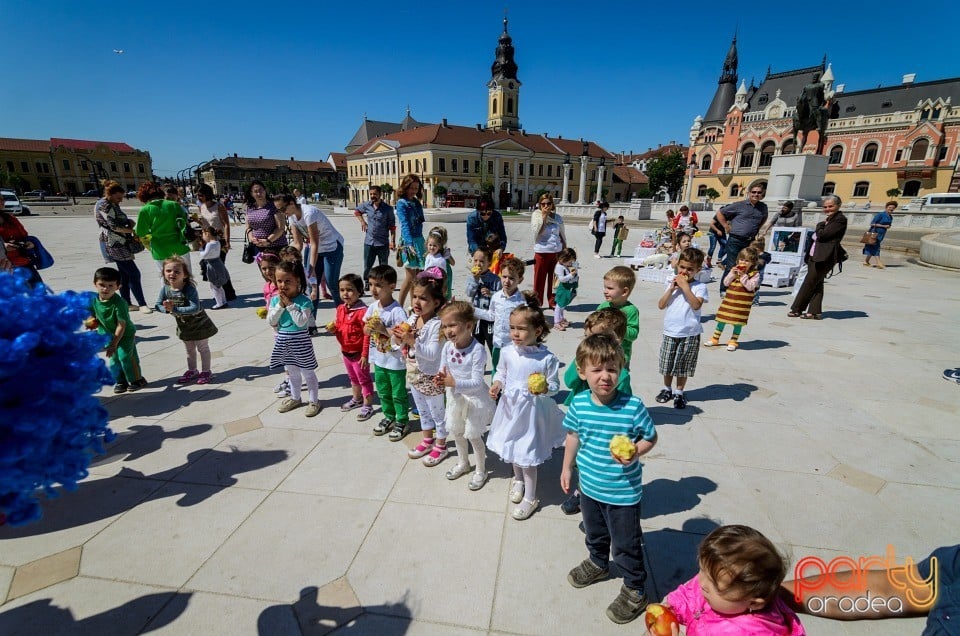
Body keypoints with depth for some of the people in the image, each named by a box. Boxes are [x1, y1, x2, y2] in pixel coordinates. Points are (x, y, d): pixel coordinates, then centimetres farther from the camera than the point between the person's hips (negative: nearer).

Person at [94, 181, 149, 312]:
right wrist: (133, 231, -14)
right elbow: (114, 226, -21)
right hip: (114, 245, -10)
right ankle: (142, 304, -7)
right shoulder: (104, 205, -14)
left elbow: (121, 221, 20)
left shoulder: (112, 204, 15)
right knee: (134, 273, -10)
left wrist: (129, 221, -1)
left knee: (125, 274, 12)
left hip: (120, 244, 10)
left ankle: (126, 303, 19)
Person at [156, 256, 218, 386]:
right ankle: (192, 371, 38)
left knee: (203, 348, 9)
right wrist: (167, 308, -25)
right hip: (183, 325, 6)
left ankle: (206, 372, 23)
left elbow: (195, 308, -36)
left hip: (199, 323, -6)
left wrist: (175, 309, -38)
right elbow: (158, 305, -3)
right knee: (189, 350, 22)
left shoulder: (189, 289, -29)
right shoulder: (165, 289, -11)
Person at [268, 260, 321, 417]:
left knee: (307, 372, 8)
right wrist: (280, 305, -15)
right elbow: (271, 321, -5)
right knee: (292, 372, 22)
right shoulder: (275, 300, 0)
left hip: (300, 341, -5)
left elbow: (301, 322, -25)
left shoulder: (304, 300, -16)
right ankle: (295, 398, 39)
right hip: (283, 340, 6)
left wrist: (290, 305, -23)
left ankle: (313, 400, 22)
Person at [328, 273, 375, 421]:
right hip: (345, 351, 8)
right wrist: (334, 329, -7)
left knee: (364, 379, 7)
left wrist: (365, 355, -22)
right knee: (353, 377, 25)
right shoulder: (340, 309, 1)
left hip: (358, 353, -8)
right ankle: (357, 399, 44)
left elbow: (367, 335, -23)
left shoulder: (363, 311, -24)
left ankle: (367, 406, 20)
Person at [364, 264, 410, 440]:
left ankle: (402, 421, 30)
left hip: (396, 361, -6)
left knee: (398, 394, 11)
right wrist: (369, 327, -16)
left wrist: (383, 329, -31)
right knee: (383, 392, 22)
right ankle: (389, 417, 41)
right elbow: (365, 329, 7)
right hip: (379, 359, 7)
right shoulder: (372, 307, -2)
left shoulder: (397, 311, -23)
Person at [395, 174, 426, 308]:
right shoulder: (401, 203, -8)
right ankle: (399, 307, 0)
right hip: (408, 242, -8)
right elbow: (404, 225, -20)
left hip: (419, 240, 8)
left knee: (417, 277, 11)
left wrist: (422, 243, 15)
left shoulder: (416, 202, 14)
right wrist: (409, 243, -32)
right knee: (410, 278, -8)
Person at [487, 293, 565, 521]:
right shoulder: (507, 352, -10)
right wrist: (497, 384, -13)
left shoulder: (547, 358, -21)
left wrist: (544, 389, -31)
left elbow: (554, 385, -10)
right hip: (510, 406, 5)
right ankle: (518, 480, 53)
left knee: (527, 453, 7)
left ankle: (530, 498, 30)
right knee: (512, 446, 23)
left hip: (532, 410, -4)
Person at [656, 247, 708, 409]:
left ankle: (679, 393, 26)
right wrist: (671, 288, -13)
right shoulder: (671, 283, 4)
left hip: (690, 334, -3)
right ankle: (667, 389, 33)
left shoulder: (699, 287, -7)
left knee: (683, 366, 10)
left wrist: (685, 286, -23)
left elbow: (696, 305, -24)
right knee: (667, 364, 14)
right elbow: (661, 305, -3)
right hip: (670, 332, 3)